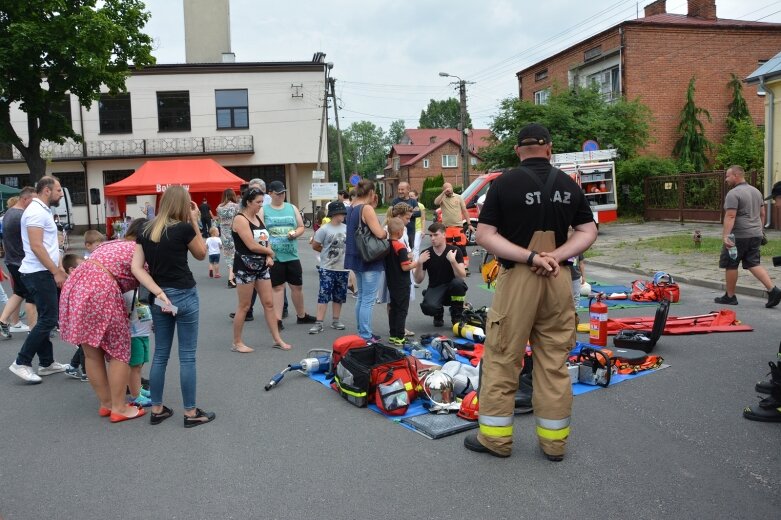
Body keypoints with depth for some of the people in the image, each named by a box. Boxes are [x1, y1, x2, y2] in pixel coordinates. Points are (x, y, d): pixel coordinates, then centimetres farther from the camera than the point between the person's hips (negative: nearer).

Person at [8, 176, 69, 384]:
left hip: (43, 273, 10)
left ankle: (46, 363, 20)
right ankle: (21, 363, -2)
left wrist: (59, 268, 21)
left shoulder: (43, 210, 17)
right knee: (48, 320, -9)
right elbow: (36, 246, -22)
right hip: (39, 274, -10)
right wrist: (55, 272, -21)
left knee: (46, 319, 13)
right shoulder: (36, 211, -15)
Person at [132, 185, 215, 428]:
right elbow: (201, 254, 5)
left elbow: (136, 267, -2)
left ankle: (157, 409, 23)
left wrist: (159, 293, -7)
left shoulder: (145, 231, 5)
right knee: (187, 356, 3)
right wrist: (194, 222, 2)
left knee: (160, 354, 15)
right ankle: (191, 413, 11)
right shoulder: (183, 228, -11)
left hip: (159, 298, 5)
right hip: (184, 296, -5)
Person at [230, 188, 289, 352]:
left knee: (269, 303, 8)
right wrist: (270, 251, -5)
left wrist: (269, 257, -7)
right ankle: (237, 343, 14)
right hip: (246, 266, -8)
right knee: (244, 306, 1)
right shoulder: (240, 219, -13)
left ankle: (277, 340, 15)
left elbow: (266, 240, 13)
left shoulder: (258, 218, 12)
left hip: (262, 265, 8)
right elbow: (251, 245, -21)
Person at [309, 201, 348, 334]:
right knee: (324, 294, -5)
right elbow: (315, 246, -2)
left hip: (342, 268, 5)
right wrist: (328, 252, 6)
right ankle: (319, 323, -3)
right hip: (327, 269, -4)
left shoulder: (346, 228, 2)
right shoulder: (324, 229, -10)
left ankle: (335, 320, 24)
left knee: (339, 296, 12)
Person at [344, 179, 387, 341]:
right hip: (369, 260, -9)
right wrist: (386, 231, -1)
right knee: (368, 300, -4)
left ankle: (362, 332, 24)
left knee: (361, 297, 17)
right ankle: (366, 336, 0)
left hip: (356, 258, 9)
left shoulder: (352, 208, 10)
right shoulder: (367, 208, -17)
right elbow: (380, 234, -23)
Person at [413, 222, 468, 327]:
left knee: (458, 283, -35)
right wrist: (419, 263, -19)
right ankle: (438, 314, 8)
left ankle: (456, 317, -10)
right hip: (434, 289, 0)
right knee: (428, 307, -32)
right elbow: (418, 281, -3)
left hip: (451, 288, 0)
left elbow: (462, 276, -18)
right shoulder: (426, 254, -4)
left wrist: (453, 260, -33)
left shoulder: (455, 251, -9)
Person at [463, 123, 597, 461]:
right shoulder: (569, 185, 6)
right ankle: (554, 441, 21)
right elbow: (588, 232, 6)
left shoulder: (504, 183, -4)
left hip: (517, 278, -4)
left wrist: (531, 257, -13)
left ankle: (495, 437, 17)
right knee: (554, 362, 11)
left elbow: (484, 235, -10)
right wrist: (554, 256, -7)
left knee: (502, 359, 7)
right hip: (559, 280, 4)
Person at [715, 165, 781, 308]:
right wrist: (758, 229, 29)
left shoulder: (733, 194, -14)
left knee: (730, 265, 4)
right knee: (754, 264, 9)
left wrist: (725, 236, -28)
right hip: (756, 235, 8)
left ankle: (730, 297, 11)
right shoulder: (756, 191, 14)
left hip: (738, 237, -8)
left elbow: (730, 216, -23)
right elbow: (762, 213, 20)